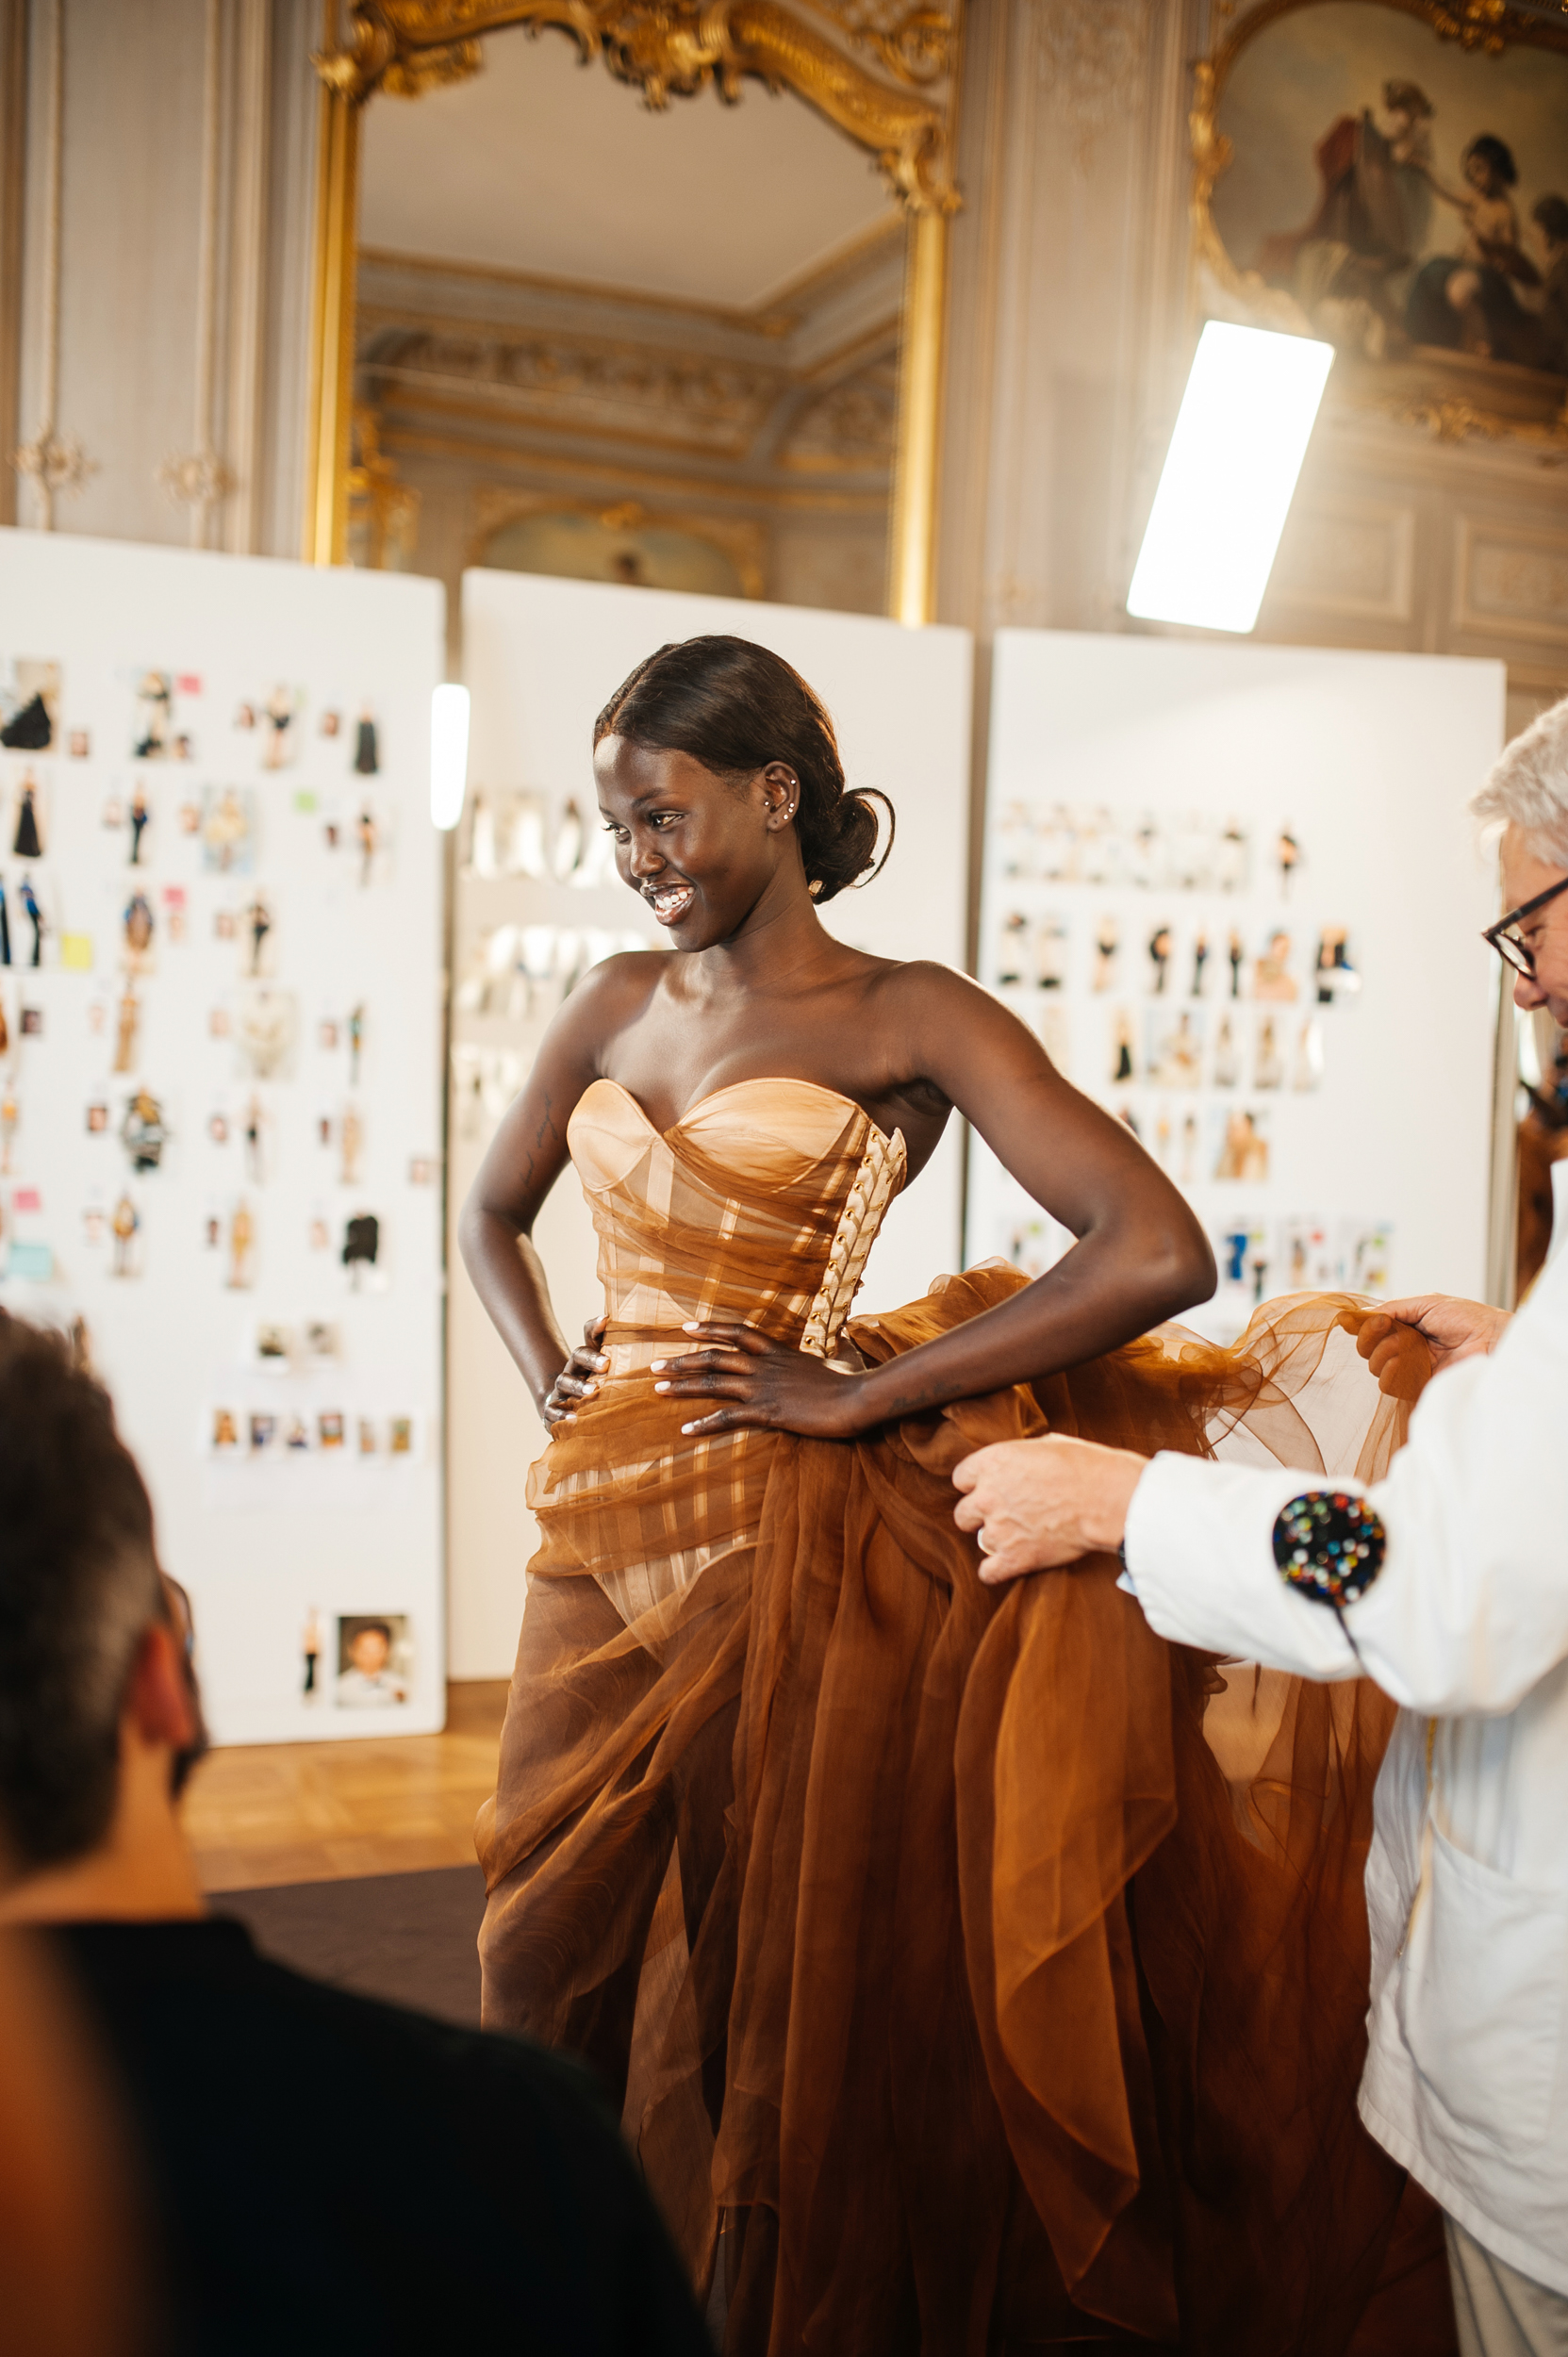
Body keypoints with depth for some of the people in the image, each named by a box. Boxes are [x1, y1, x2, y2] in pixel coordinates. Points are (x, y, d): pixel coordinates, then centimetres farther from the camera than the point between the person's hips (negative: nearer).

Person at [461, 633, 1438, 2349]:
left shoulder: (908, 1020, -8)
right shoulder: (617, 1005, 9)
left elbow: (1157, 1253, -19)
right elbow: (492, 1211, 25)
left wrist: (856, 1393, -17)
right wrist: (548, 1375, 5)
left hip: (769, 1549, -6)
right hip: (594, 1532, 6)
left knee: (751, 1983, 9)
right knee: (558, 1949, 16)